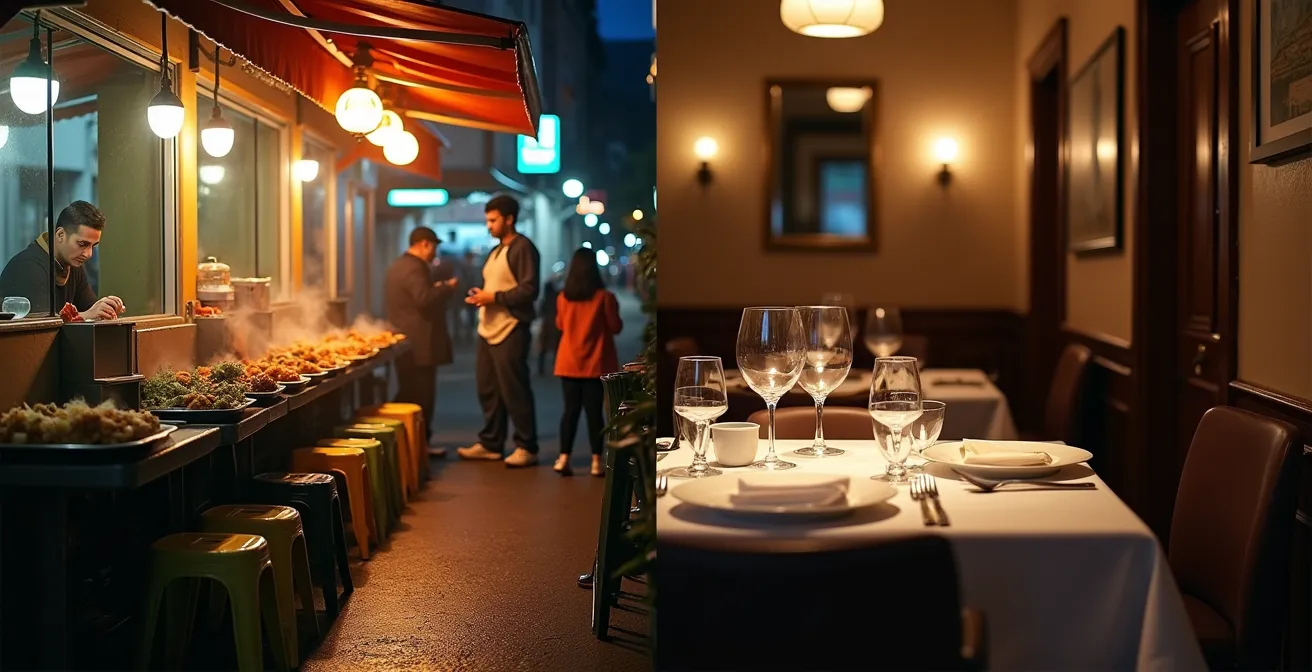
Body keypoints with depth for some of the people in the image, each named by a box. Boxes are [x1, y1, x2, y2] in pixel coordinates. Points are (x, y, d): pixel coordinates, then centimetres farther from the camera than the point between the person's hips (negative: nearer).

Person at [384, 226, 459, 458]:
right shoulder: (414, 268, -16)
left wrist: (437, 288, 19)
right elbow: (424, 299, -28)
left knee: (410, 395, 12)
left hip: (405, 341, 11)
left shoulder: (399, 265, 18)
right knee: (421, 396, -6)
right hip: (418, 343, -11)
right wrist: (447, 287, -15)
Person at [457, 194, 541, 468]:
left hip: (510, 331, -9)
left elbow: (529, 290, -17)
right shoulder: (495, 252, 21)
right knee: (488, 390, 11)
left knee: (514, 392, -5)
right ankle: (490, 444, 20)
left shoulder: (522, 248, -9)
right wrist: (480, 295, 8)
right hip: (488, 330, 9)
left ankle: (527, 448, 3)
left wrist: (493, 297, -18)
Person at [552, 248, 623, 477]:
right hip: (596, 364, -2)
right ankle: (596, 461, 3)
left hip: (569, 363, 3)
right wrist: (614, 307, 13)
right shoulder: (604, 297, -11)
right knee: (594, 411, 1)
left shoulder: (563, 298, -1)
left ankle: (563, 458, 2)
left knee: (571, 410, 7)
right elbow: (616, 327, -2)